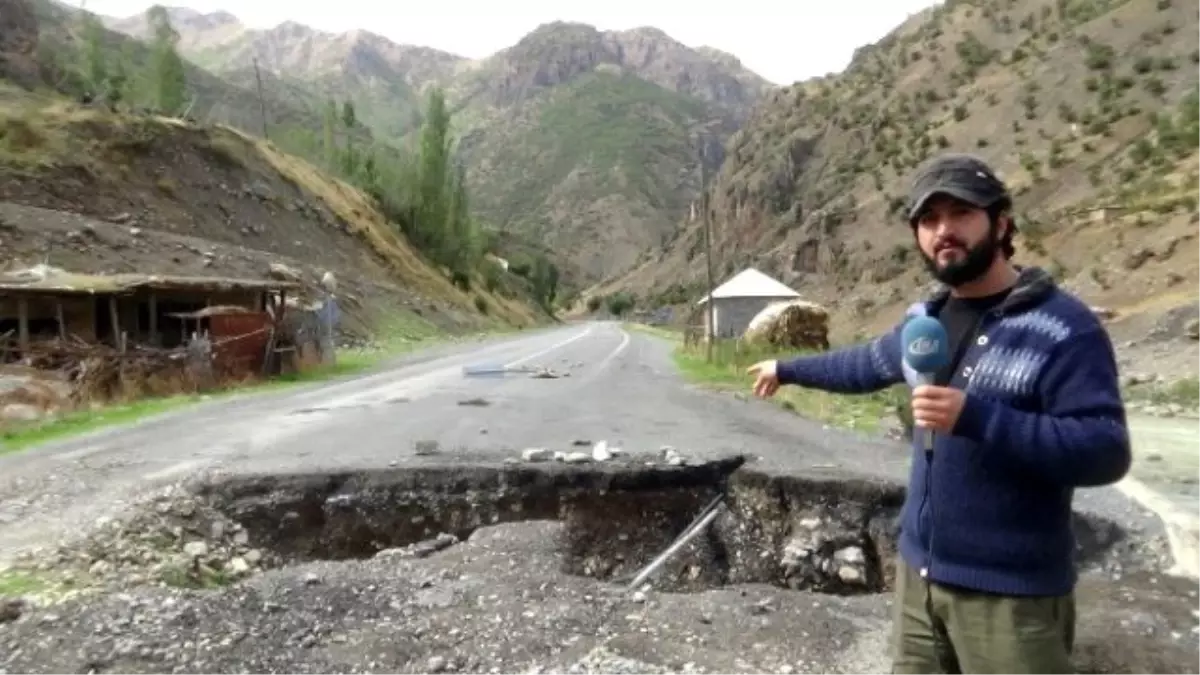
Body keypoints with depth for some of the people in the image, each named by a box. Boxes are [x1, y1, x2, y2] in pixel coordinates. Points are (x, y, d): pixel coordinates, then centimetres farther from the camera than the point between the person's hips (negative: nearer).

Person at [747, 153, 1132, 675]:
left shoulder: (1064, 328, -15)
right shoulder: (923, 319, 6)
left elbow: (1105, 452, -21)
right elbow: (864, 365, 23)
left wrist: (974, 417, -30)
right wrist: (786, 369, 32)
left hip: (1011, 592, -6)